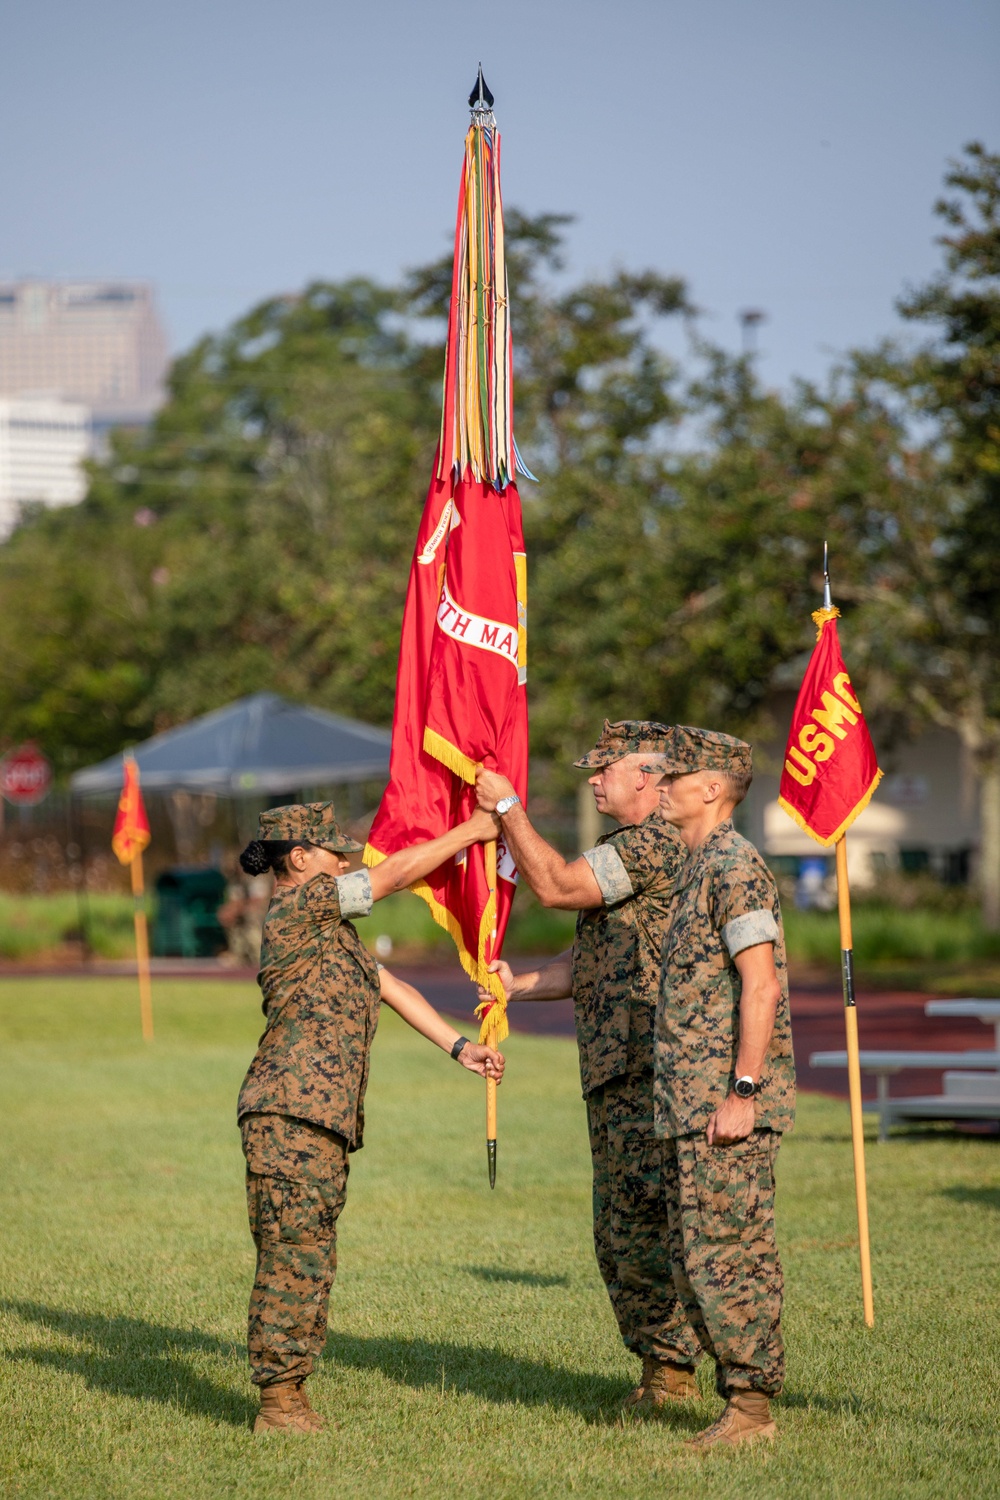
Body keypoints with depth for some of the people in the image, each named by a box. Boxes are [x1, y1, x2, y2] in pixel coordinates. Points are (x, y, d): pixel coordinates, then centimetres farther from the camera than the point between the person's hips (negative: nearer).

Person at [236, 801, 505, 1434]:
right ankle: (279, 1405, -5)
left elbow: (391, 986, 23)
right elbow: (398, 872, -4)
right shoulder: (297, 905, -6)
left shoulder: (330, 926, 24)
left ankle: (292, 1401, 15)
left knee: (309, 1261, 11)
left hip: (324, 1120, 10)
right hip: (291, 1113, -10)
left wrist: (460, 1046, 16)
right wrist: (472, 830, 6)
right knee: (293, 1257, -8)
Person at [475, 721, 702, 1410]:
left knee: (644, 1223, -9)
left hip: (646, 1069, -11)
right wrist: (519, 985, 13)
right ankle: (662, 1367, 20)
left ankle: (672, 1367, -4)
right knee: (620, 1230, 13)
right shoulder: (635, 848, 22)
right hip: (618, 1070, 11)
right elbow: (595, 960, 24)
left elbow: (556, 885, -18)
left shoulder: (655, 843, -12)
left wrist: (508, 808, -9)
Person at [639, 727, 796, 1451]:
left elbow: (762, 984, -20)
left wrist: (744, 1091, -22)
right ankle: (742, 1397, 16)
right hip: (693, 1106, 10)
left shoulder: (735, 866, -13)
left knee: (728, 1257, -8)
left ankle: (752, 1407, -3)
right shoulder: (702, 869, 19)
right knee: (698, 1263, 11)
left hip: (729, 1106, -10)